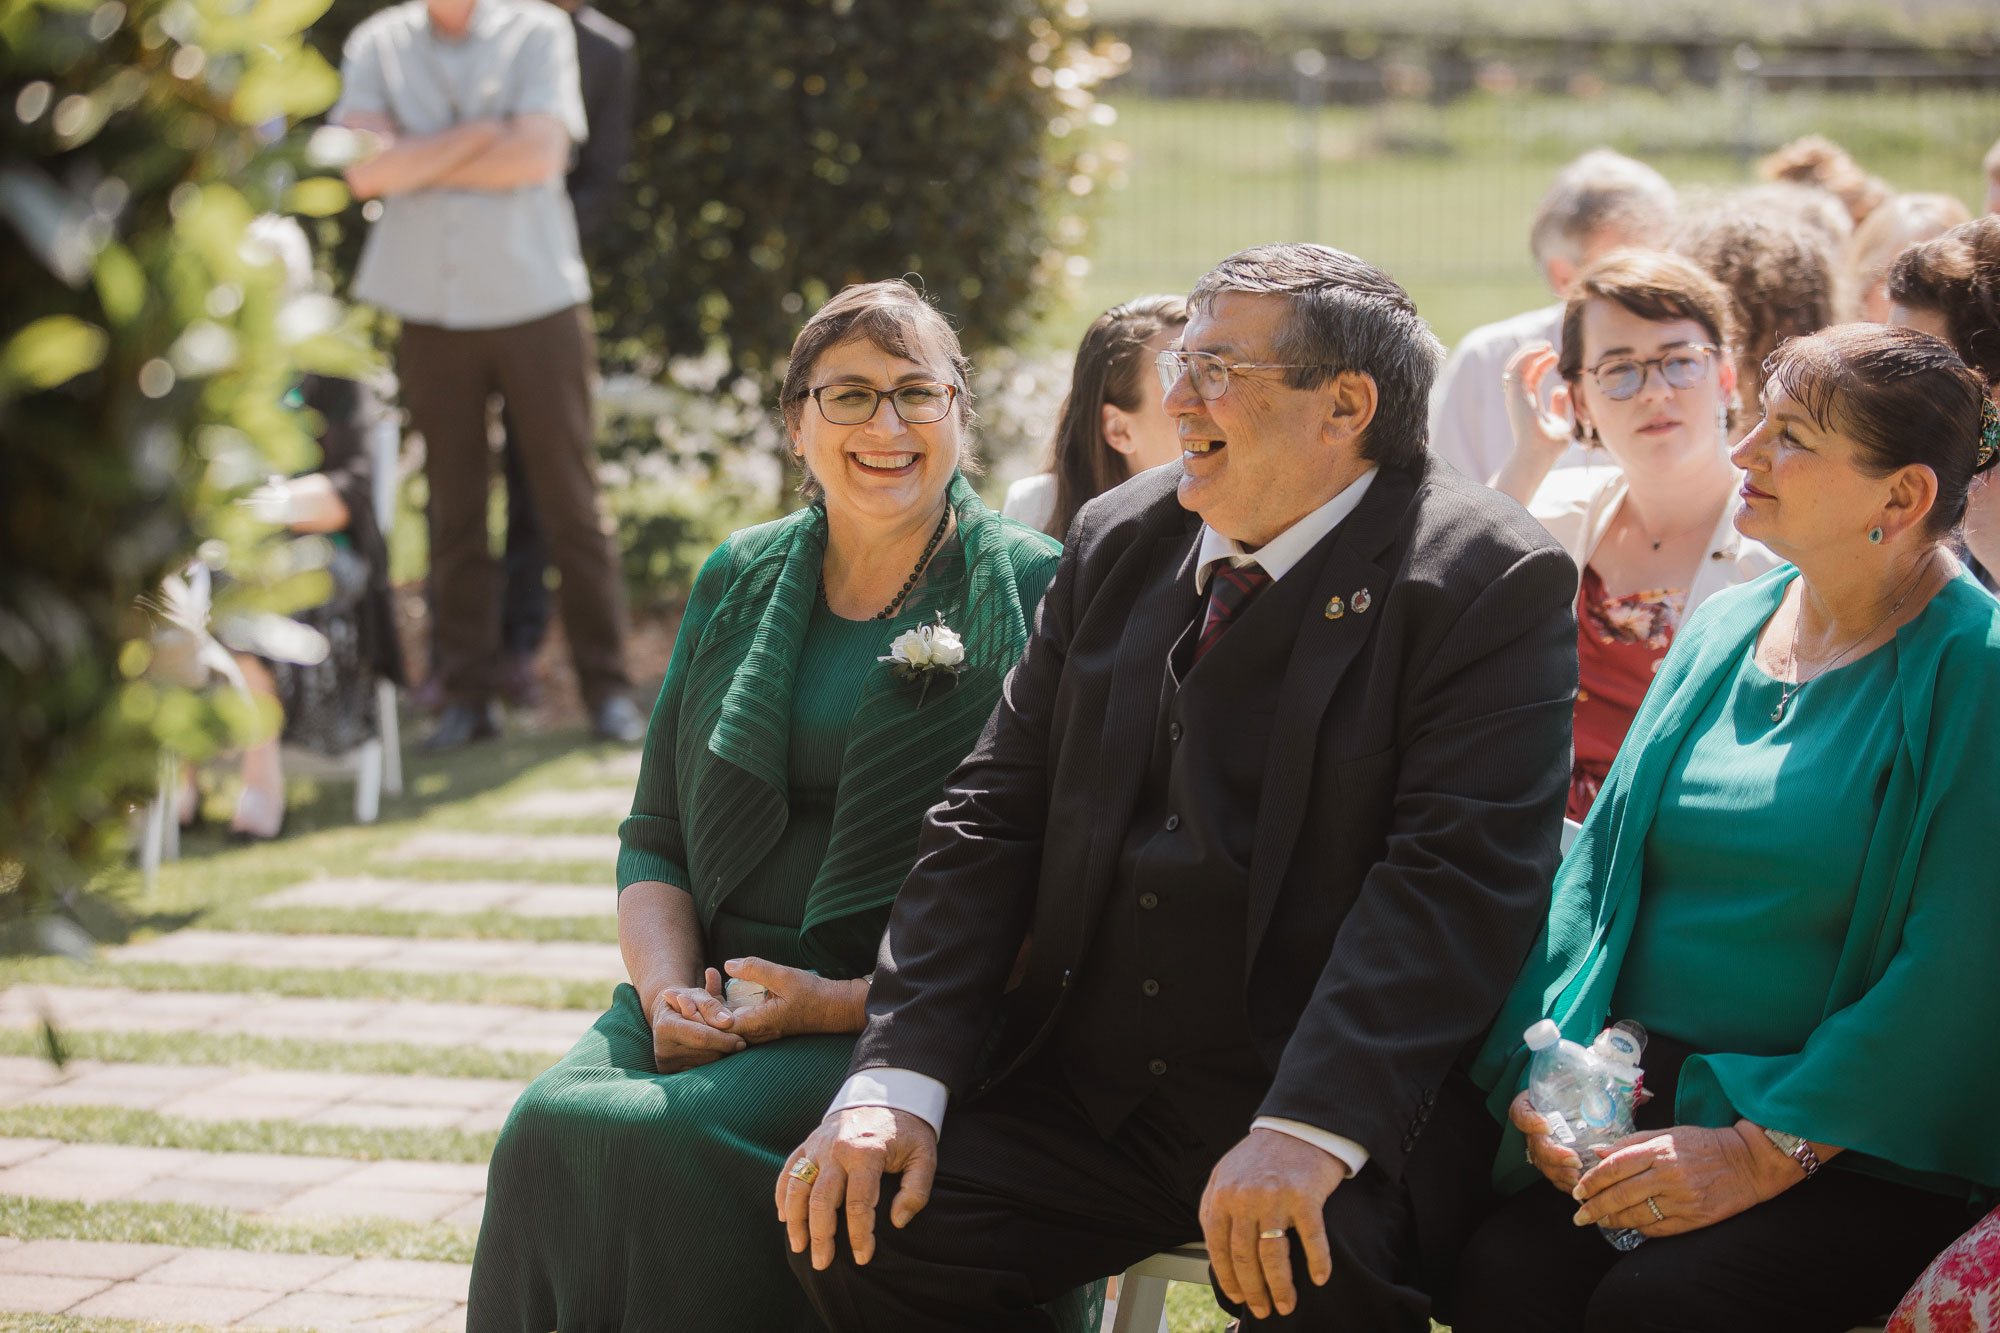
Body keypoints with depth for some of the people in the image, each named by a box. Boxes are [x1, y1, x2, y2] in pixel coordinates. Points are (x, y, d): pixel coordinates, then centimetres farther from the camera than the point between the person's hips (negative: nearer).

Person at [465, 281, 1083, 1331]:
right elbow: (654, 838, 17)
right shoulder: (740, 582, 16)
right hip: (716, 994, 5)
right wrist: (668, 989, -5)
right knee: (550, 1126, -25)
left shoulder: (1034, 596, 0)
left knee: (661, 1139, -30)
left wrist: (838, 1003, -15)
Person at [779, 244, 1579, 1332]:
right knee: (851, 1228, -13)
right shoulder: (1118, 541, 12)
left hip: (1337, 1106, -5)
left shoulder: (1492, 582, -7)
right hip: (1083, 1091, 6)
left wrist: (1308, 1131, -29)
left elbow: (1457, 876, -17)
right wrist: (898, 1077, -6)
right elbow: (995, 815, 8)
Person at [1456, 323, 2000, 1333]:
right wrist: (1544, 1078, -3)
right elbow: (1597, 861, 12)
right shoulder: (1724, 628, 13)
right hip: (1641, 1105, 5)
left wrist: (1764, 1151, -20)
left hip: (1864, 1148, -5)